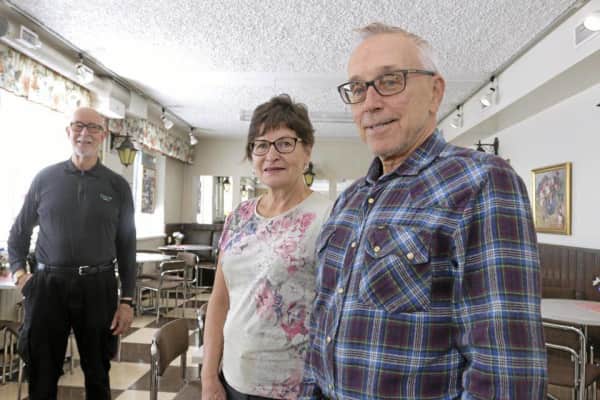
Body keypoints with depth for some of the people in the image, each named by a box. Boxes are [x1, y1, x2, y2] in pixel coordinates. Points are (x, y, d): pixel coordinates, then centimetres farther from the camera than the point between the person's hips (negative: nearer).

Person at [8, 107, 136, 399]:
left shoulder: (117, 186, 3)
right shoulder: (45, 178, 4)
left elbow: (126, 247, 3)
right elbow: (19, 232, 14)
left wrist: (127, 301, -2)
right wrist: (18, 271, -2)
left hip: (98, 287, 0)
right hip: (48, 285, 0)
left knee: (97, 373, 14)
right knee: (42, 375, 12)